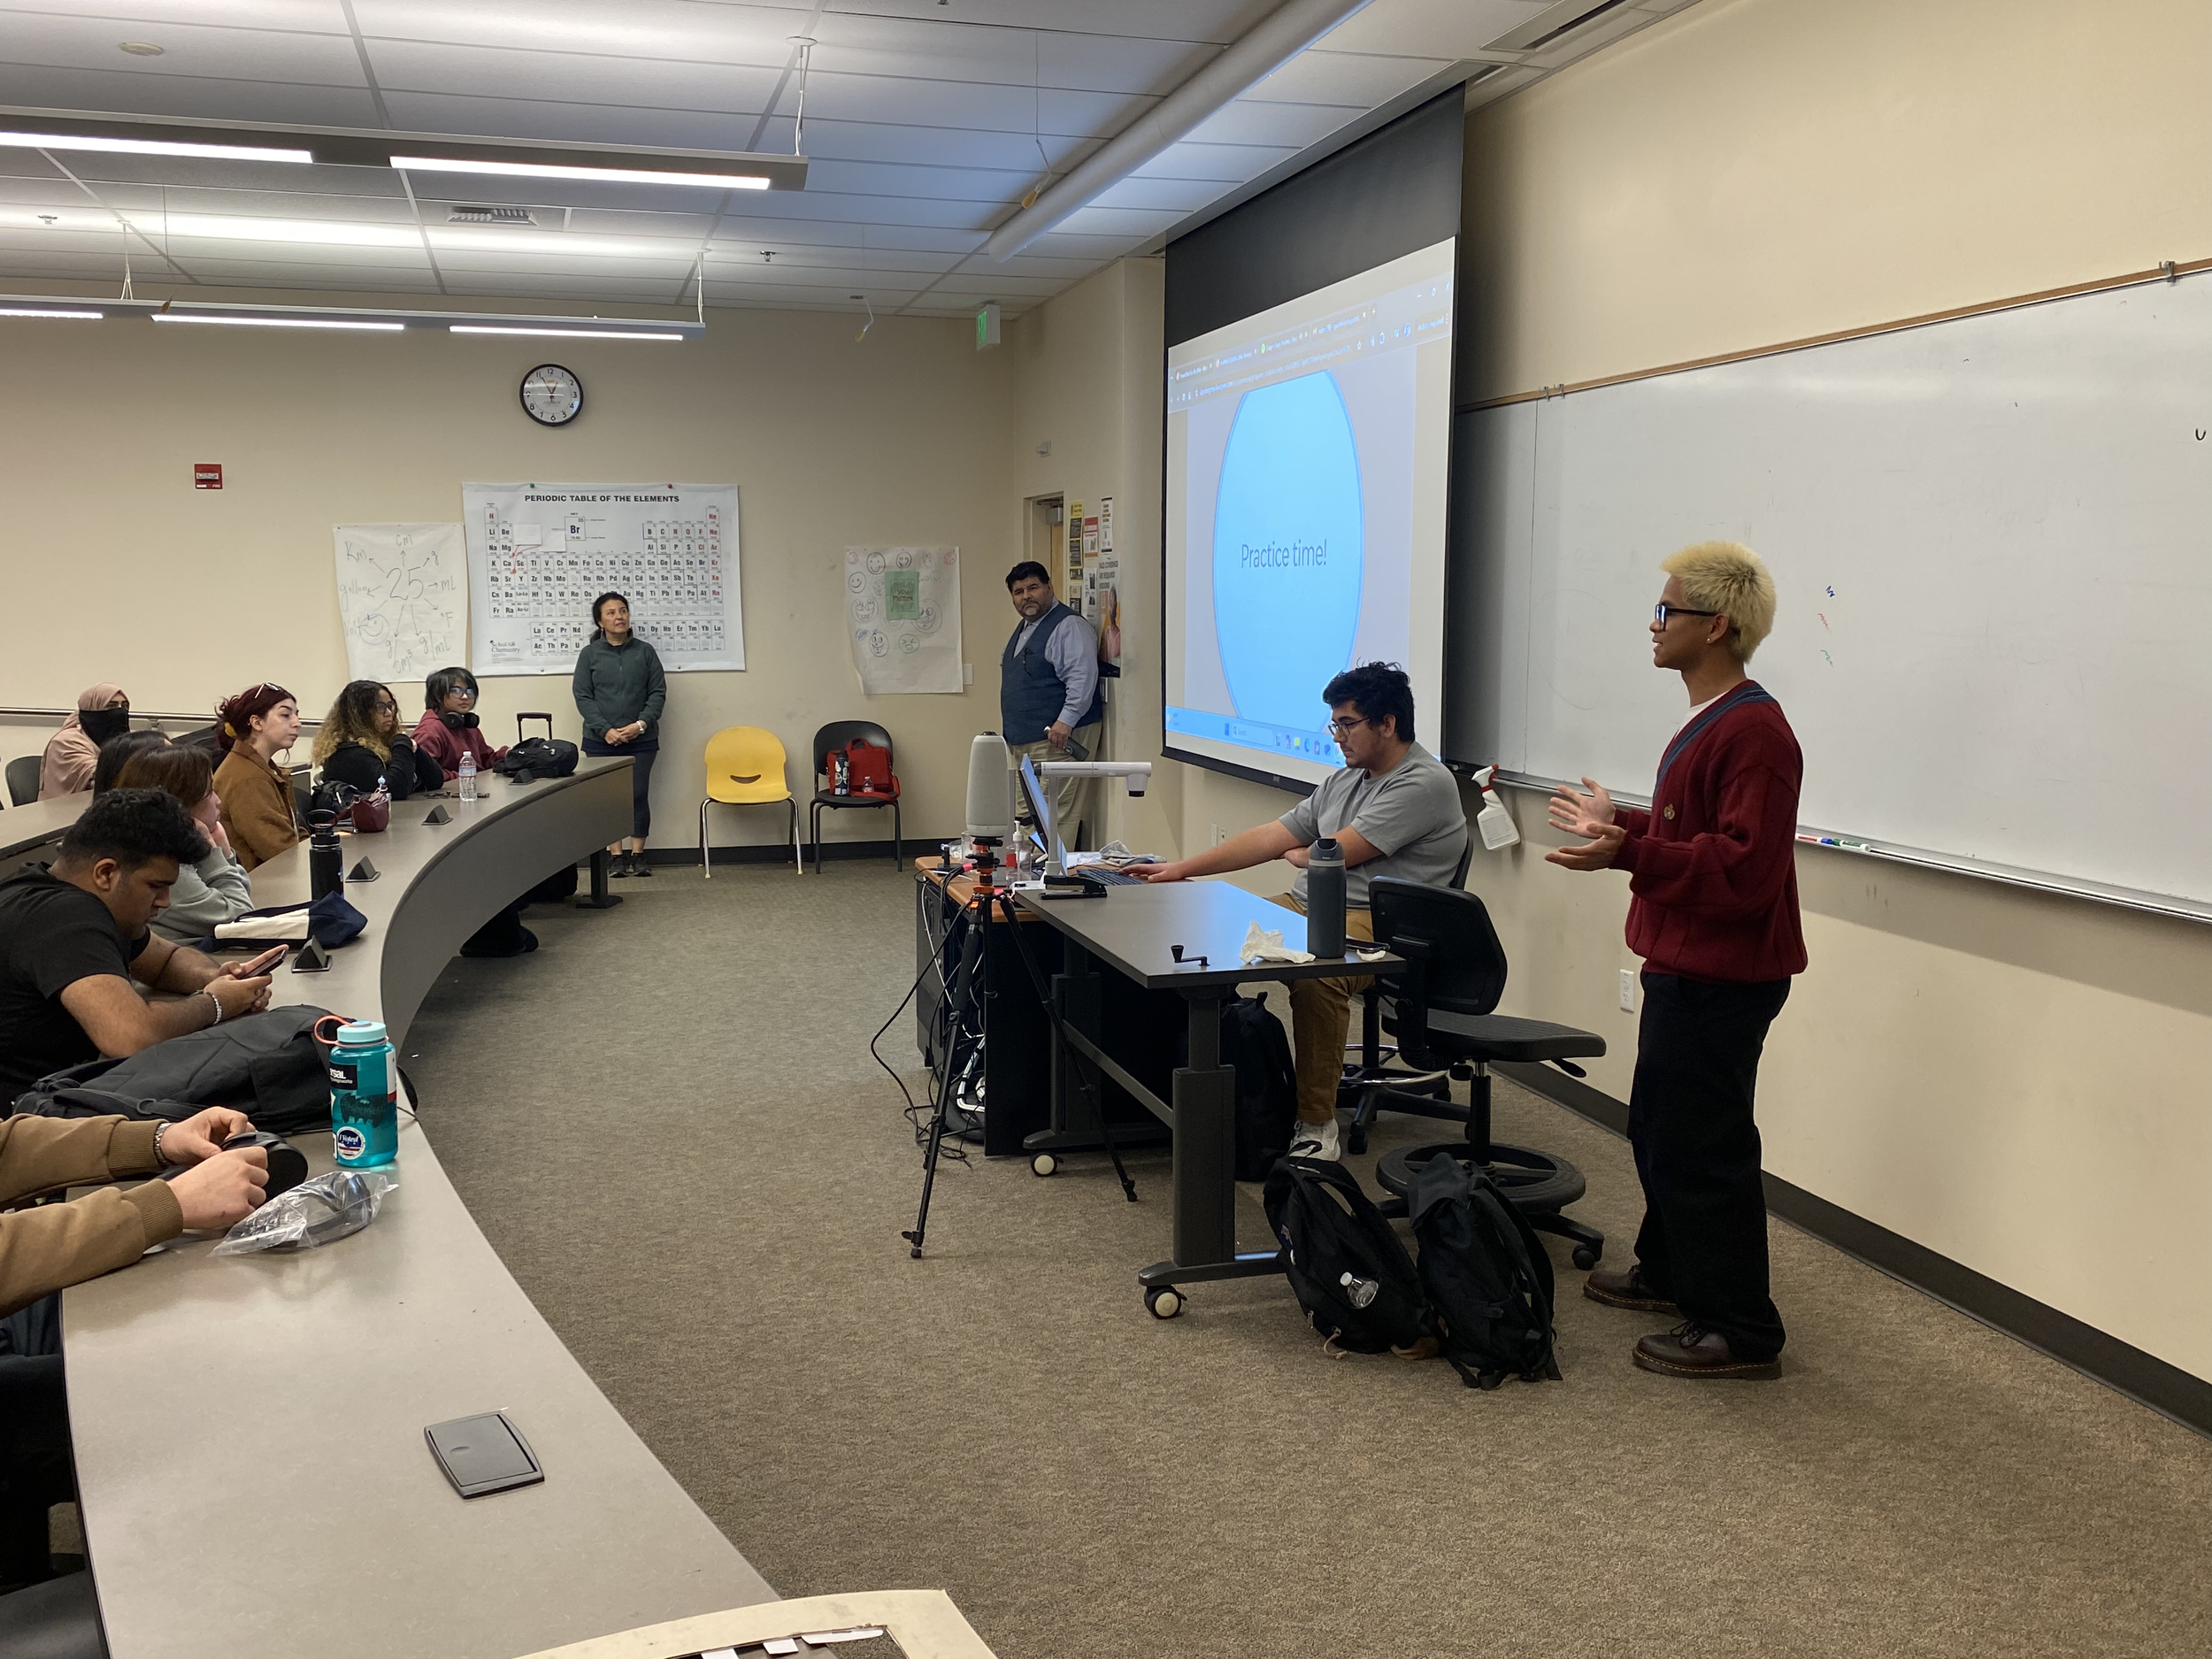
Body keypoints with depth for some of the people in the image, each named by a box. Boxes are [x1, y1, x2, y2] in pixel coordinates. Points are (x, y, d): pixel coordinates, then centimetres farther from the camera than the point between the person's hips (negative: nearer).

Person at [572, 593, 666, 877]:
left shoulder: (645, 651, 5)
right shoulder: (589, 654, 4)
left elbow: (658, 692, 3)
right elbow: (582, 696, 0)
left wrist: (641, 724, -11)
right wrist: (606, 730, -11)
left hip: (641, 740, 0)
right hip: (601, 741, 0)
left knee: (638, 795, -1)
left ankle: (637, 855, 9)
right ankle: (617, 856, 7)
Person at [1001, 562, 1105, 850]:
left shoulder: (1069, 626, -11)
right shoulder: (1022, 628, 20)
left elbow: (1082, 677, -21)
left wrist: (1066, 721, -28)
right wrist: (1011, 730, 26)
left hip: (1058, 739, -10)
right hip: (1024, 741, 10)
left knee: (1055, 814, -12)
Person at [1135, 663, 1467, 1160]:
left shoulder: (1424, 783, -9)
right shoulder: (1343, 781, 20)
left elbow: (1335, 853, -13)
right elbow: (1268, 838, 16)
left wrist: (1295, 855, 11)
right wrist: (1180, 869, 9)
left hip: (1379, 925, -9)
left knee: (1313, 974, -38)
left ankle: (1317, 1125, -24)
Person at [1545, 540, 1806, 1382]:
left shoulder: (1753, 731, -21)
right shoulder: (1711, 721, 13)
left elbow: (1744, 869, -28)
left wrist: (1629, 854, -32)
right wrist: (1619, 822, 29)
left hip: (1720, 981, -11)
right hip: (1687, 969, 11)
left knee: (1700, 1148, -3)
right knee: (1658, 1126, 22)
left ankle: (1740, 1331, 8)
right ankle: (1669, 1272, 39)